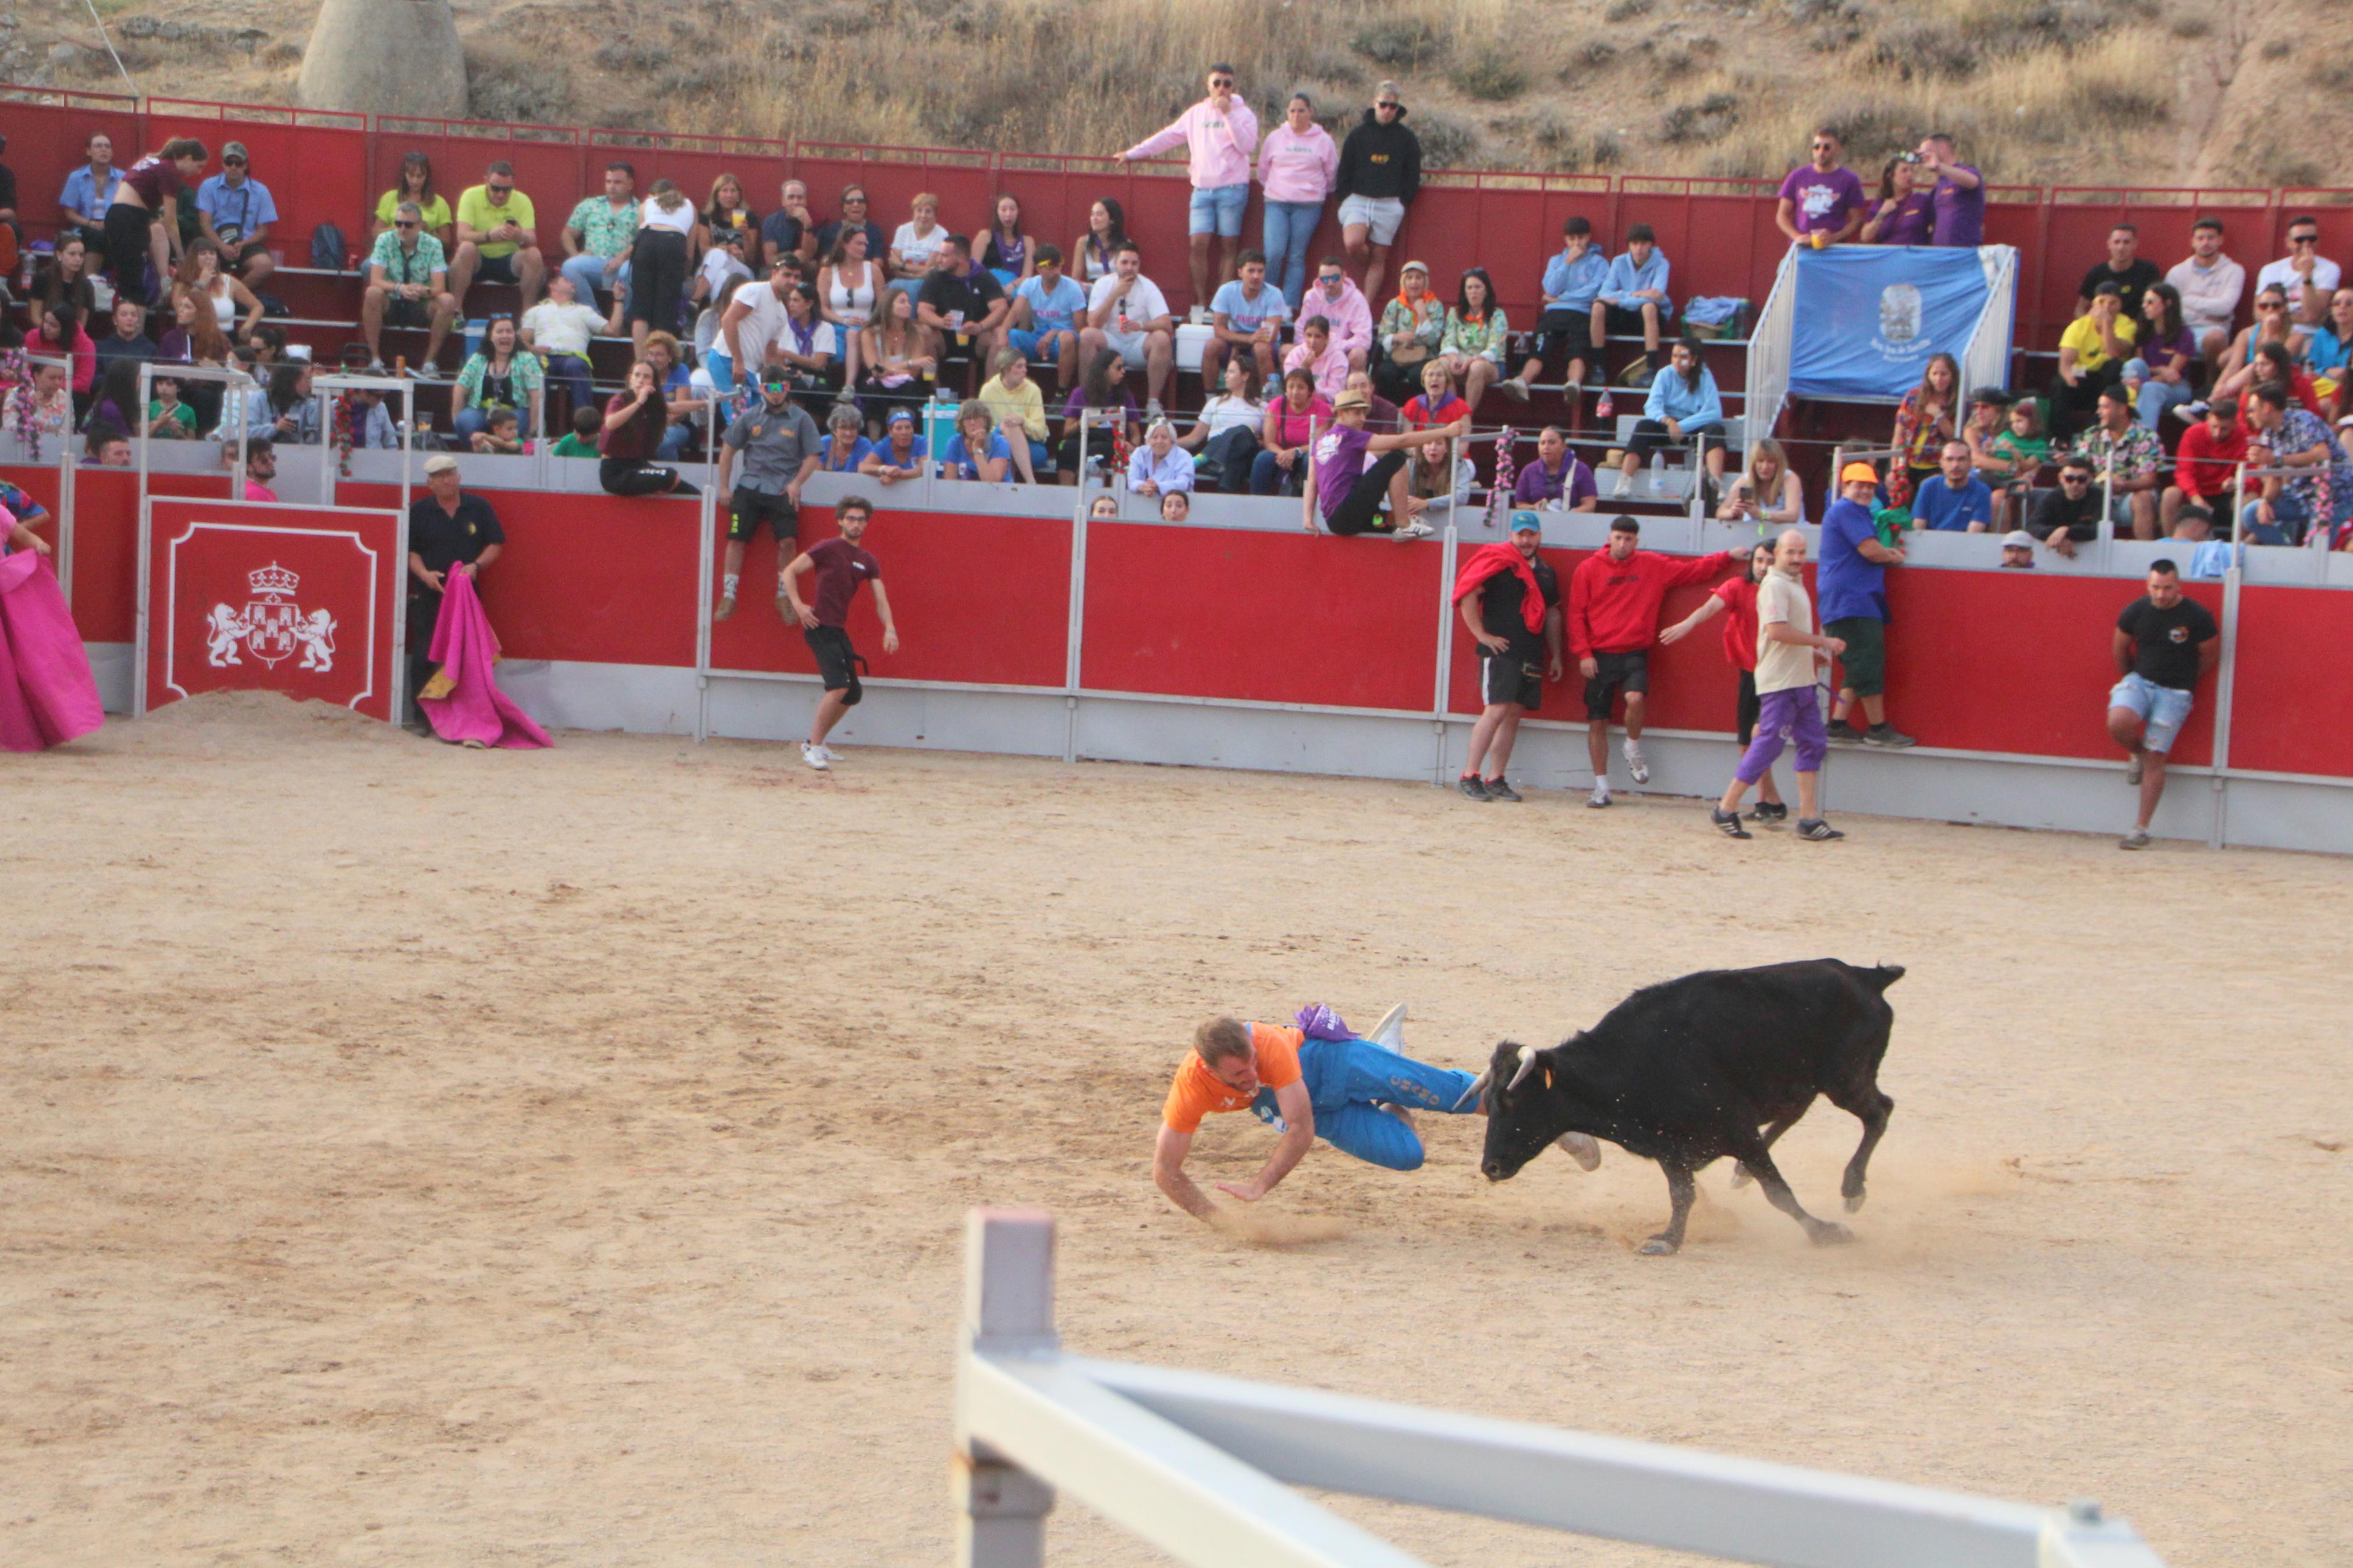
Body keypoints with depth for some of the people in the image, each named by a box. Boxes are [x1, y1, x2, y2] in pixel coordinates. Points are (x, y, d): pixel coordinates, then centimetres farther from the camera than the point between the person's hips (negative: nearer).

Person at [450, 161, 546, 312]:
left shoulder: (523, 201, -4)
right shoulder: (471, 196, -10)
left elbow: (532, 241, -13)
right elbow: (462, 236, -21)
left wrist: (520, 237, -39)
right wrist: (489, 236, -41)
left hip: (509, 262, 2)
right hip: (477, 261, -2)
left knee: (534, 255, -27)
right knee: (466, 249, -34)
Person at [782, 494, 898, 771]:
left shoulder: (868, 561, 13)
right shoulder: (828, 549, -5)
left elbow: (881, 599, 6)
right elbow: (790, 571, -3)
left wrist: (890, 629, -11)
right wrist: (798, 605, -14)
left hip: (839, 631, 8)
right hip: (819, 626, -8)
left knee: (852, 694, 12)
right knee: (839, 686, -22)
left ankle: (816, 742, 25)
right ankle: (813, 747, -17)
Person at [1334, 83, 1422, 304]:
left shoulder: (1406, 138, 5)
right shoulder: (1358, 134, 5)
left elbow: (1413, 177, 9)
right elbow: (1344, 170, 9)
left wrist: (1402, 202, 2)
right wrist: (1346, 198, 1)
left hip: (1389, 205, 0)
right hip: (1358, 200, 0)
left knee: (1379, 257, -1)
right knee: (1353, 243, -23)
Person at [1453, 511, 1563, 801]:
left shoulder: (1547, 572, 18)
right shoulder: (1497, 561, -5)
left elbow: (1552, 614, 26)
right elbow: (1466, 594, -12)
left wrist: (1556, 655, 23)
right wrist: (1481, 634, -13)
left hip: (1532, 655, 7)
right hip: (1499, 650, -7)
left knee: (1514, 715, 5)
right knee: (1497, 710, -15)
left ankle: (1495, 780, 9)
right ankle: (1469, 776, -11)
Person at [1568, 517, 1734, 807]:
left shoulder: (1654, 566, 7)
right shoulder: (1589, 569, 3)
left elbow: (1693, 570, 14)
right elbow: (1576, 614, 2)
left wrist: (1727, 557, 7)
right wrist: (1584, 653, -6)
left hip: (1635, 654, 0)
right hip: (1599, 655, 0)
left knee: (1635, 698, -28)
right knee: (1597, 722, 0)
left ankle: (1634, 750, 1)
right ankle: (1601, 787, 10)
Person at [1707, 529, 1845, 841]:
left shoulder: (1795, 584, 18)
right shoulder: (1775, 585, -13)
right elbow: (1777, 629, -24)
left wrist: (1812, 653, 12)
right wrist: (1822, 642, -19)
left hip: (1801, 682, 10)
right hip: (1780, 684, -10)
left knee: (1814, 745, 7)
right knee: (1767, 745, -8)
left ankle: (1809, 819, 8)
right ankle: (1726, 811, 0)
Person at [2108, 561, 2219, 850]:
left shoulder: (2198, 617, -12)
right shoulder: (2135, 612, -4)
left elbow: (2210, 656, 4)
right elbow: (2120, 648, 14)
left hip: (2175, 693, -3)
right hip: (2140, 680, 3)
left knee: (2155, 759, -6)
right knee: (2118, 723, -28)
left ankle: (2141, 829, 0)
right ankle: (2137, 753, 8)